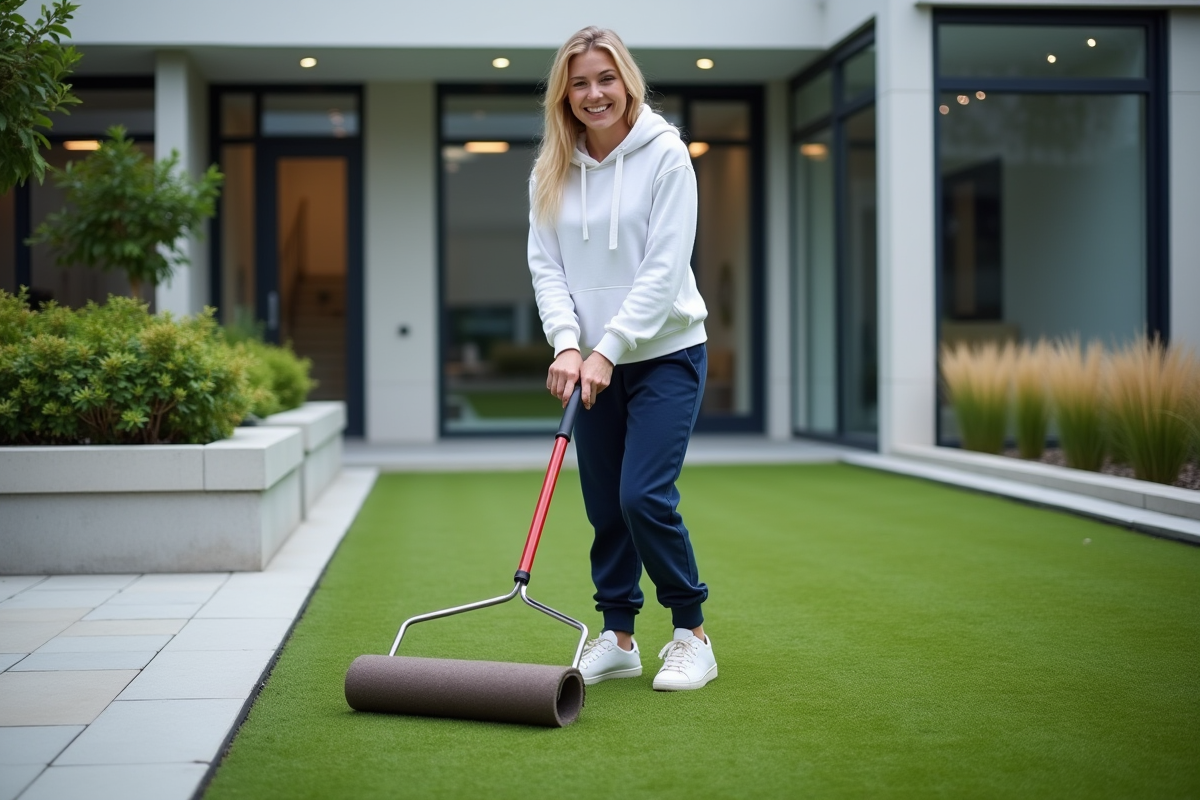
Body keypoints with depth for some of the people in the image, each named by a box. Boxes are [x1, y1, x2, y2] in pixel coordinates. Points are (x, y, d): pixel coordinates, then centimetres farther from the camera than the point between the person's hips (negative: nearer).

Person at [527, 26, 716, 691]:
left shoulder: (664, 155, -9)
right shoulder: (550, 171, 4)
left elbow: (663, 269, -15)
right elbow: (546, 266, 0)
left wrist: (608, 348, -20)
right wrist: (567, 344, -16)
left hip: (665, 354, -4)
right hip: (592, 362, 4)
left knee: (644, 496, -13)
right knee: (604, 507, 7)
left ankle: (692, 635, 3)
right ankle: (617, 637, 22)